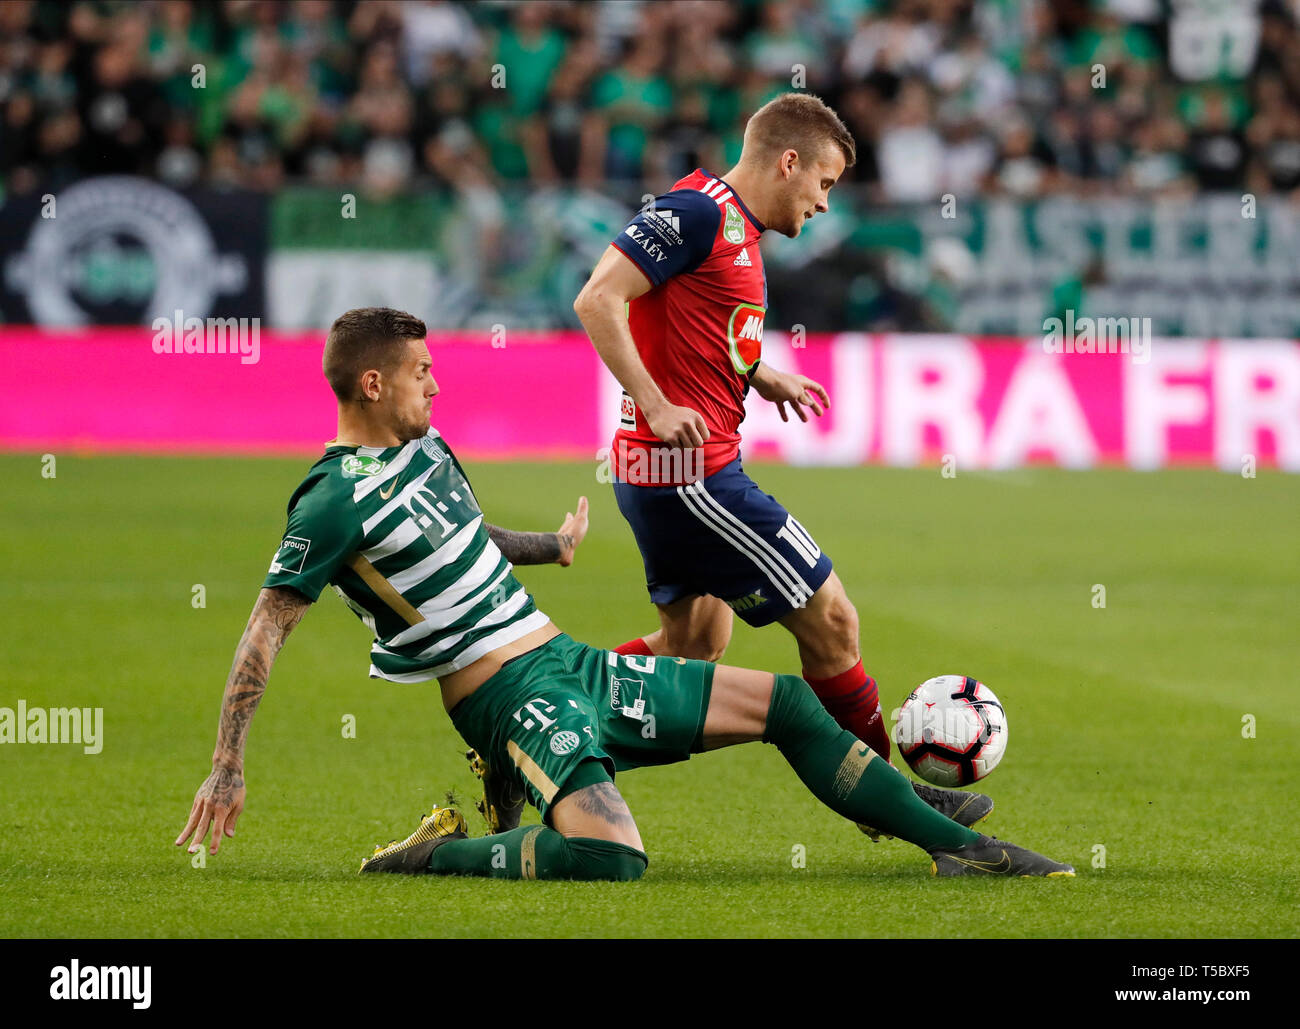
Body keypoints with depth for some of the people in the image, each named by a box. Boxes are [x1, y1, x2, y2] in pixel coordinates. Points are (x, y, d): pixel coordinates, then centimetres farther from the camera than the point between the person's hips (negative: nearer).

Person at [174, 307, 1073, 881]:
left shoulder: (424, 450, 13)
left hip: (573, 665, 9)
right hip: (506, 694, -9)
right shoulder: (334, 500, -15)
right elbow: (267, 631, -15)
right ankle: (434, 856, -12)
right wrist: (227, 768, -19)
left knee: (786, 702, 9)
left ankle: (956, 846, 16)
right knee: (609, 856, -35)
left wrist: (551, 547, 50)